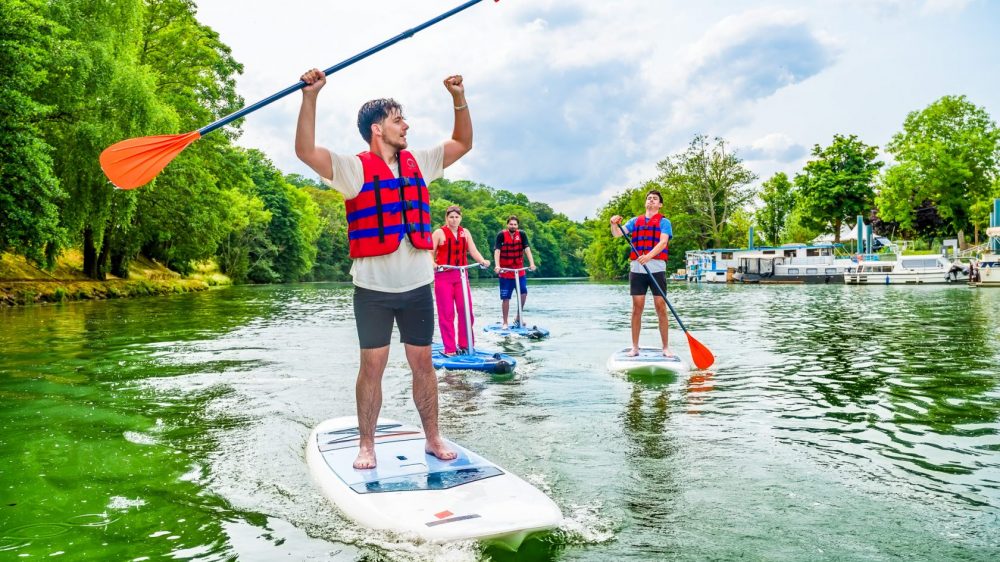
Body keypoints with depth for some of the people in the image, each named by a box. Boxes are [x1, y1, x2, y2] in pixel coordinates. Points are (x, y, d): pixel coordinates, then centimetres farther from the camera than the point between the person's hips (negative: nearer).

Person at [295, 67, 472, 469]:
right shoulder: (355, 169, -4)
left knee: (422, 363, 10)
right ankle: (366, 446, 15)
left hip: (417, 286, 4)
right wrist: (310, 97, -24)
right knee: (372, 365, 3)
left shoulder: (418, 163, 10)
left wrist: (458, 98, 9)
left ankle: (433, 438, 22)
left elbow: (463, 144, 19)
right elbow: (306, 151, -16)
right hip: (373, 289, -3)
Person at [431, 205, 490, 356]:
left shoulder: (465, 233, 11)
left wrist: (482, 261, -15)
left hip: (461, 275, 4)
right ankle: (449, 349, 2)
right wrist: (432, 263, -29)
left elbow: (473, 250, 3)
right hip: (443, 276, -4)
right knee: (447, 312, -2)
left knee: (466, 310, 3)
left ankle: (465, 345, 15)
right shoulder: (439, 233, -3)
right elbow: (430, 252, -9)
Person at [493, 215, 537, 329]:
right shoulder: (501, 235, -10)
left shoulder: (521, 234, -2)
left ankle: (519, 317, 12)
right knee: (506, 298, -1)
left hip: (519, 270, 2)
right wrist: (497, 266, -31)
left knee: (524, 293, -8)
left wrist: (532, 263, -24)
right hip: (505, 271, -2)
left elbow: (527, 249, -11)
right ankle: (505, 322, 12)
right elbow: (497, 250, -18)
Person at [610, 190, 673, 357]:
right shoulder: (635, 221, 17)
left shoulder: (664, 222, 7)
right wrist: (614, 224, -19)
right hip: (637, 269, 2)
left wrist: (649, 256, -27)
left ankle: (665, 347, 4)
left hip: (657, 269, -2)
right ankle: (635, 347, 6)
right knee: (637, 308, 2)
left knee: (661, 308, -3)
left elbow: (663, 242, -10)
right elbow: (617, 234, 4)